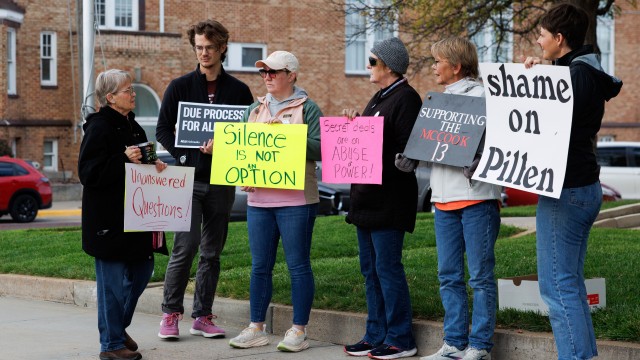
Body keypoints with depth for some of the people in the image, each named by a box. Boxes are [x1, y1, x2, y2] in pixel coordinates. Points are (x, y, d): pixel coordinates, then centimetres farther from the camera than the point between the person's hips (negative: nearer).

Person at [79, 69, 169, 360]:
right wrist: (124, 159, -26)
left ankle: (118, 327, 30)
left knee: (142, 271, 12)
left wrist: (155, 167, 6)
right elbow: (88, 173, -18)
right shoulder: (98, 127, -11)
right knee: (113, 279, -4)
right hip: (108, 220, -9)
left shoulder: (132, 126, 16)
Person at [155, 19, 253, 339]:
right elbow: (163, 130, 3)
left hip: (222, 181, 2)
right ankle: (171, 314, 1)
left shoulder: (238, 91, 7)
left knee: (212, 251, 6)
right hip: (189, 180, -2)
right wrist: (184, 157, -11)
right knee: (186, 247, -9)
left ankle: (203, 316, 13)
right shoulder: (180, 87, 3)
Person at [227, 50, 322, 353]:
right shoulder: (255, 109, 16)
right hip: (258, 199, 6)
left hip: (295, 200, -5)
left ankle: (299, 331, 6)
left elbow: (319, 149, -11)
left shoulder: (307, 108, -1)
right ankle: (256, 328, 17)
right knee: (260, 267, 10)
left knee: (298, 266, 0)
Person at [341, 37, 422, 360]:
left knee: (387, 267, -8)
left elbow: (406, 150, -19)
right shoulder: (379, 98, 18)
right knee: (370, 268, 11)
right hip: (367, 196, 10)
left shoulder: (406, 98, -11)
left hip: (389, 197, -10)